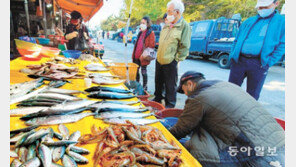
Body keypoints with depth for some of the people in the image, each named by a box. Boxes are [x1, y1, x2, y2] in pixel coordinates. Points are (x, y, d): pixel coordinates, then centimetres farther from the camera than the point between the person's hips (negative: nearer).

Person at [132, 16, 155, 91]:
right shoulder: (140, 33, 14)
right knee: (136, 71, 14)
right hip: (136, 56, 7)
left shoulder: (151, 33, -8)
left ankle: (144, 87, 16)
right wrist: (134, 54, 16)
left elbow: (152, 46, -13)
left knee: (143, 72, 2)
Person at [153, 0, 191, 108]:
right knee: (158, 82, 18)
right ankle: (157, 98, 38)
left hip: (170, 62, -7)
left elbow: (184, 47, -12)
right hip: (159, 59, 7)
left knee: (170, 85, 5)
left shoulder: (184, 26, -9)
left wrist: (176, 59, -14)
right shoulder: (167, 25, 13)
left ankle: (170, 105, 21)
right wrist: (159, 54, 15)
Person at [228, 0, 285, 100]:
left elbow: (282, 46, 3)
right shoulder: (249, 21, 17)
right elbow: (237, 40, 20)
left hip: (258, 65, -2)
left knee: (252, 94, 5)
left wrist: (268, 63, -6)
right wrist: (233, 55, 7)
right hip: (238, 61, 3)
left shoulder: (281, 22, 9)